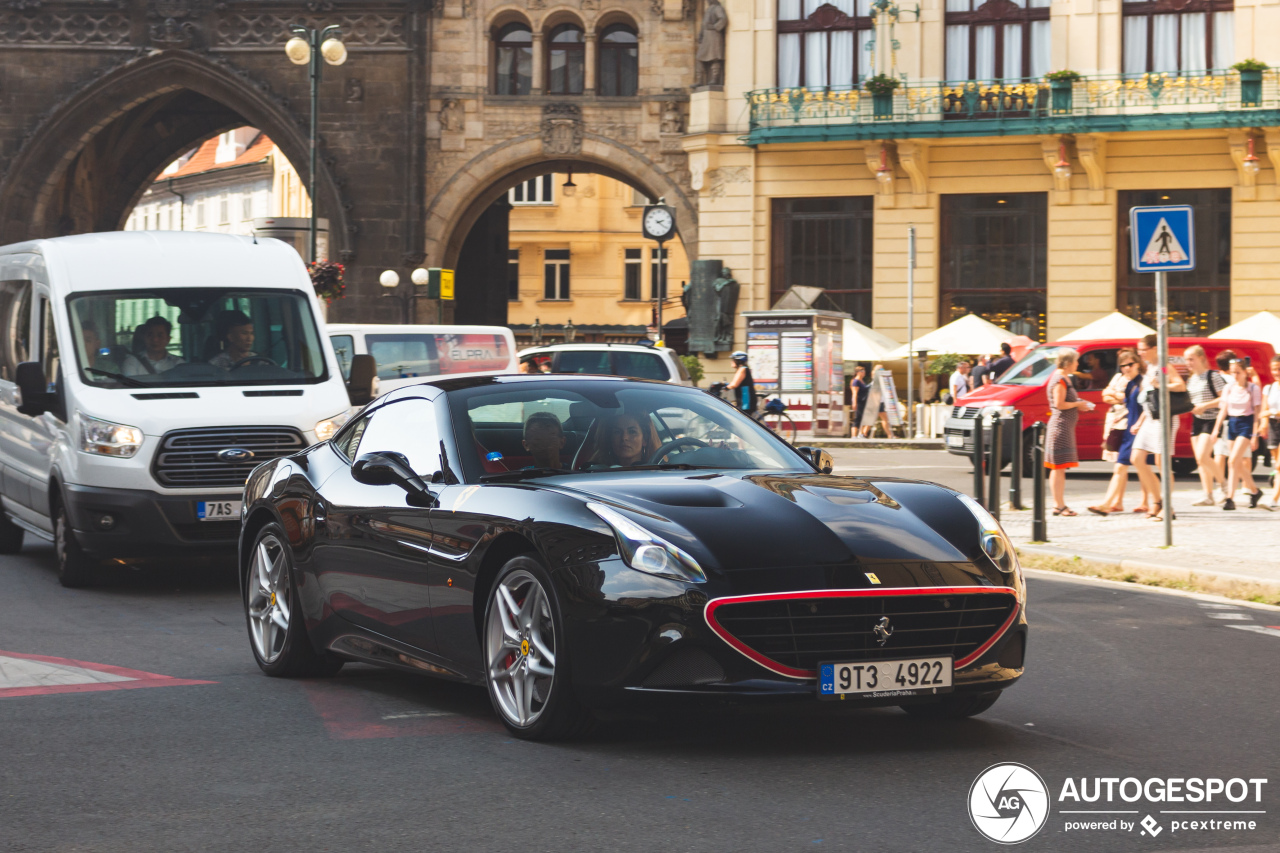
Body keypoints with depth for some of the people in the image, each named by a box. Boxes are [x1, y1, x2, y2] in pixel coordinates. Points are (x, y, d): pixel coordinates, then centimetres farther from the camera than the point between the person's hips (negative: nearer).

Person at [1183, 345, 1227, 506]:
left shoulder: (1213, 376, -9)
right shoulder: (1190, 380, 14)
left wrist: (1204, 406, -19)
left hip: (1211, 420, -8)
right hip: (1196, 420, 8)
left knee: (1203, 457, -18)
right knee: (1200, 460, 4)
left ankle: (1222, 482, 4)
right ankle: (1208, 496, 6)